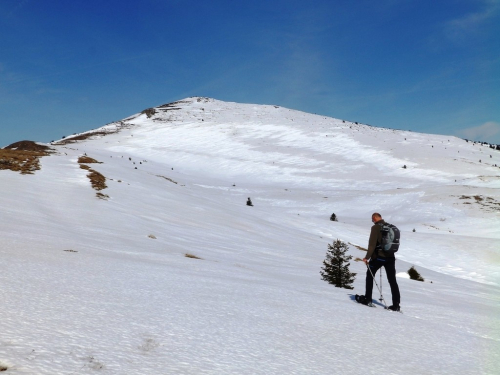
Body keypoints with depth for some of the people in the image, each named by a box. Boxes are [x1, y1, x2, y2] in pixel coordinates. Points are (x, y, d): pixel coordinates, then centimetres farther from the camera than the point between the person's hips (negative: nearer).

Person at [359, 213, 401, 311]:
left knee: (370, 275, 13)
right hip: (390, 257, 6)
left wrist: (367, 257, -14)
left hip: (378, 256, -5)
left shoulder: (376, 227, -10)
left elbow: (372, 244, -16)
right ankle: (396, 304, 6)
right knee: (392, 280, 7)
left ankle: (367, 299, 13)